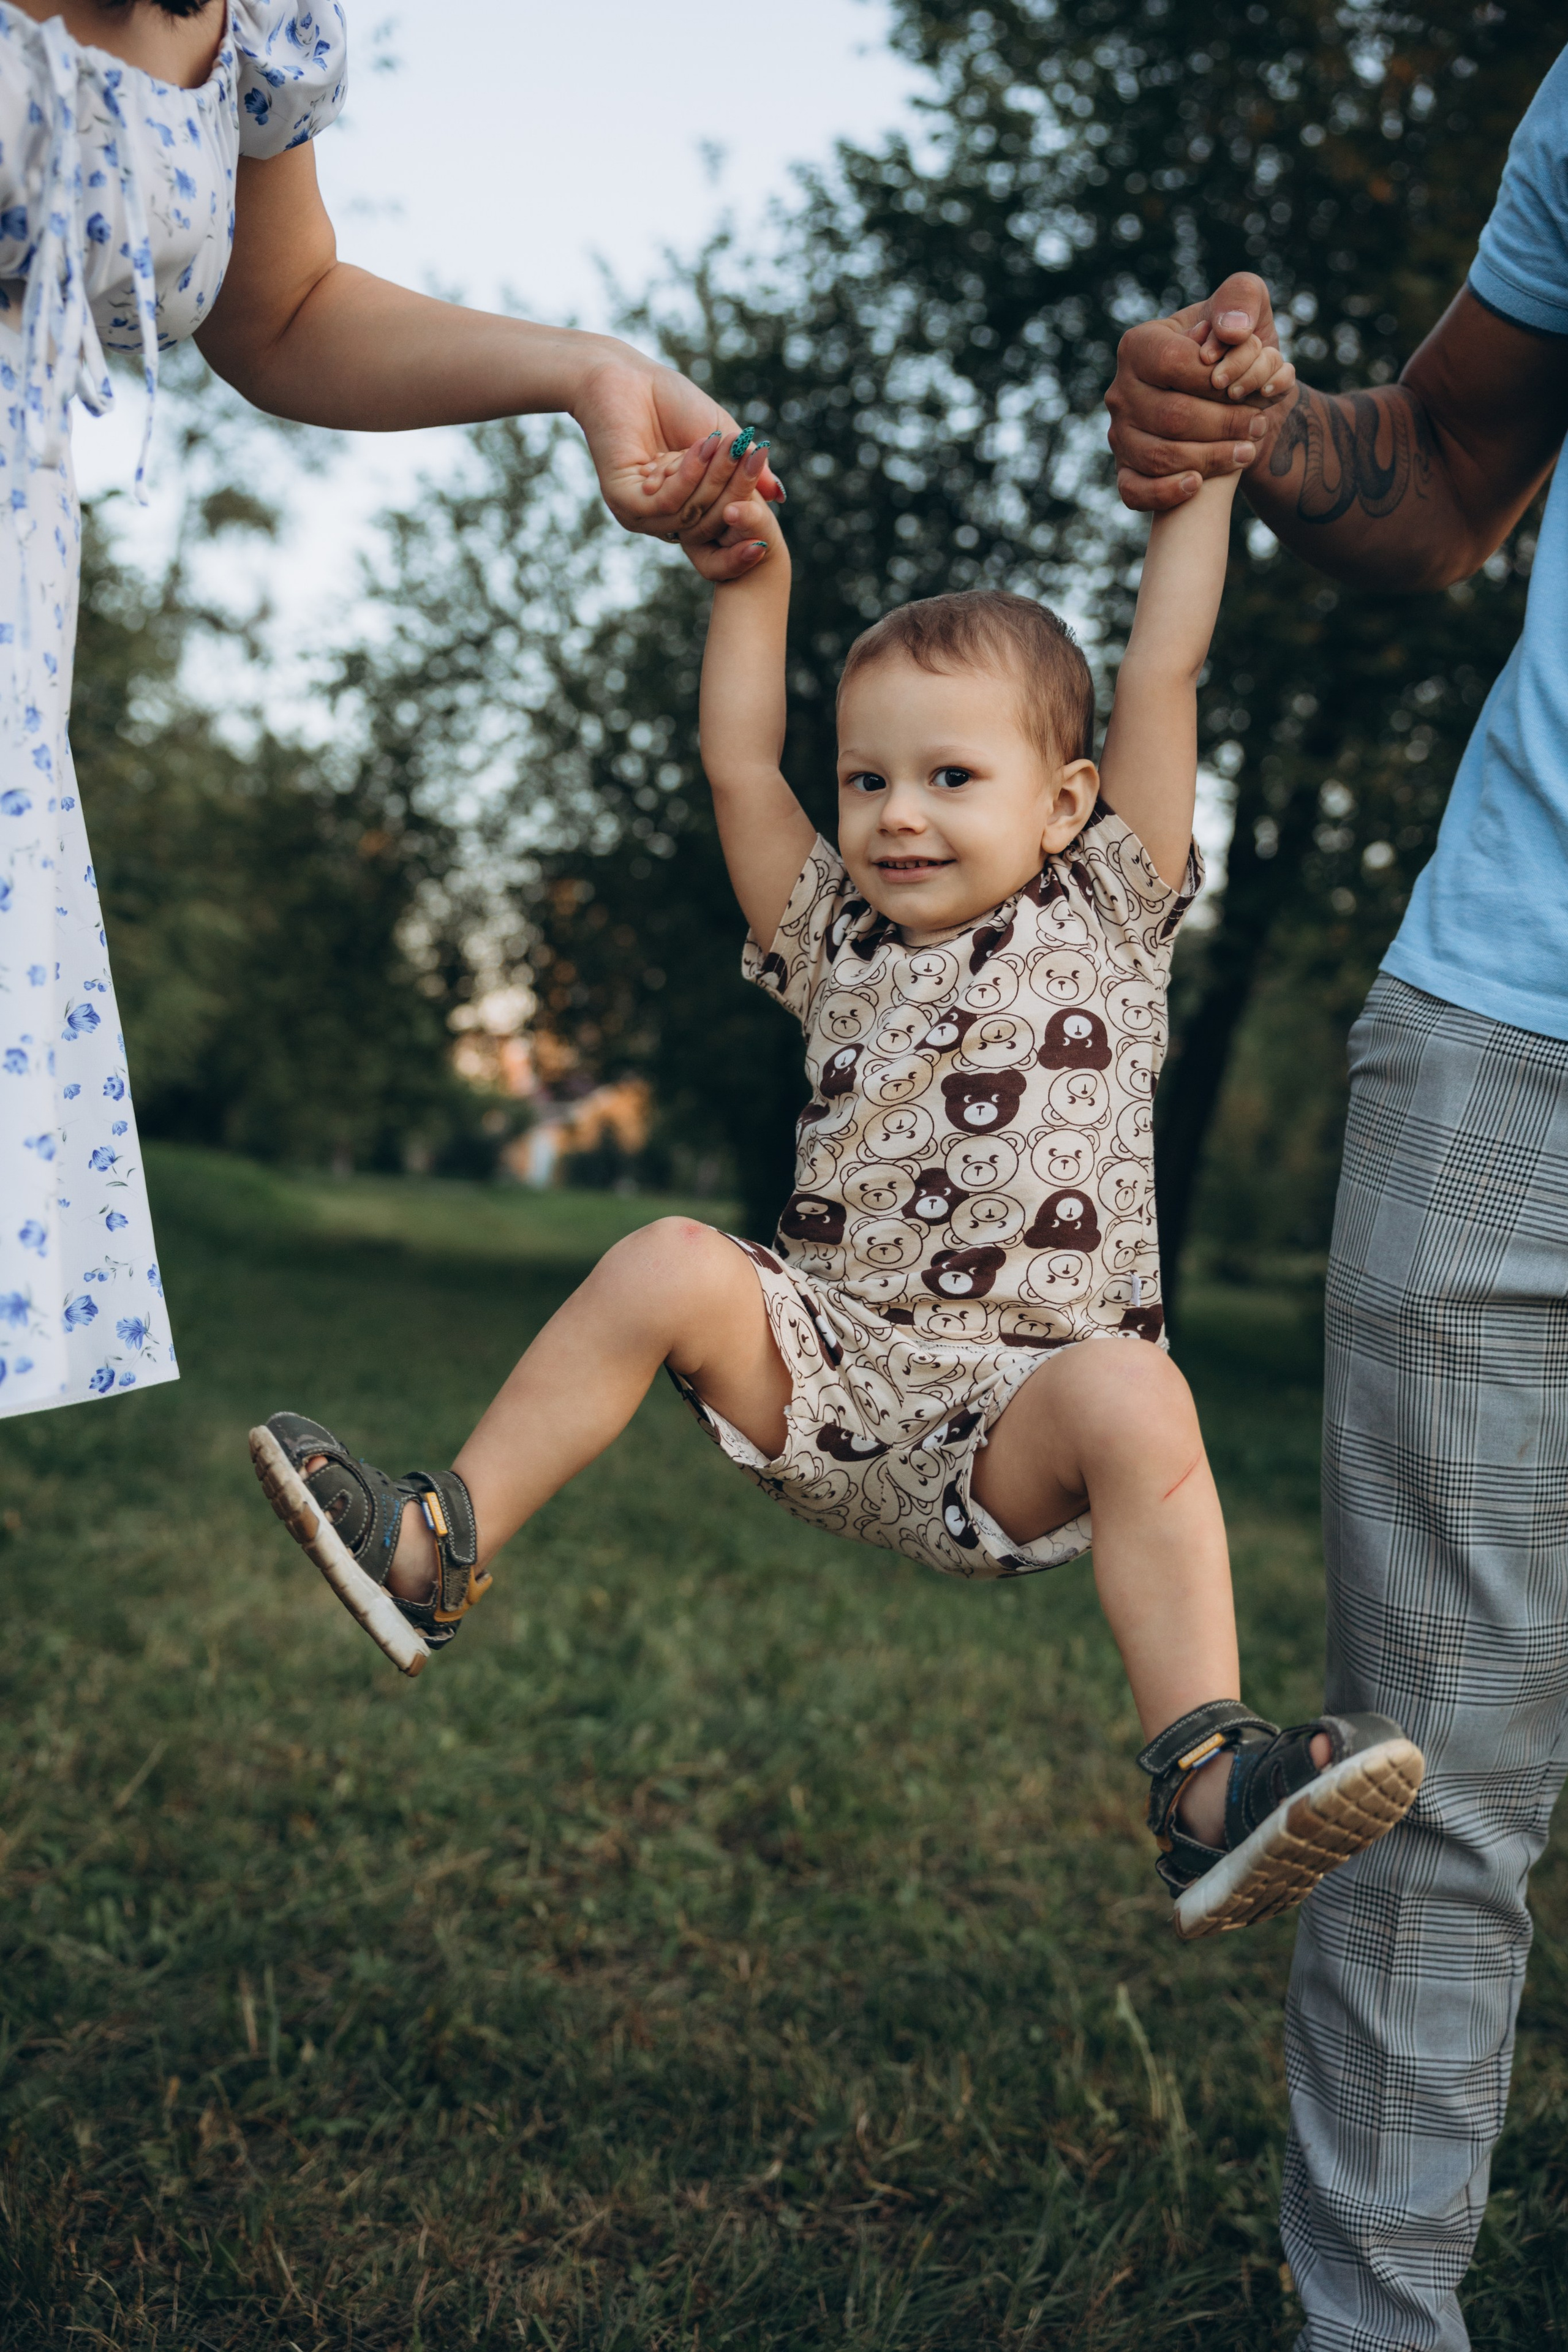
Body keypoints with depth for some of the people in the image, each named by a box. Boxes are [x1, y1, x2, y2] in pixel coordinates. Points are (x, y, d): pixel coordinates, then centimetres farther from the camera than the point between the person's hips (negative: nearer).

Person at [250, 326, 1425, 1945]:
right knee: (672, 1265, -21)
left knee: (1132, 1395, -34)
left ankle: (1208, 1785, -39)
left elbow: (1163, 675, 5)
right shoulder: (838, 945, 16)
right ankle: (438, 1551, -12)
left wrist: (1207, 459, 9)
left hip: (1010, 1421, -3)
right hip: (824, 1369, 3)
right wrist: (751, 581, 13)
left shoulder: (1103, 921, 7)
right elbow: (739, 766, 14)